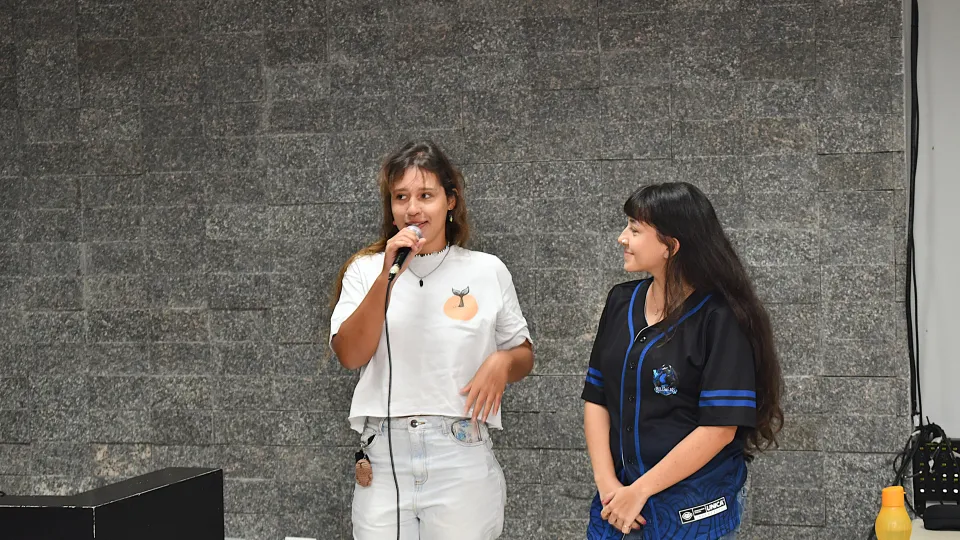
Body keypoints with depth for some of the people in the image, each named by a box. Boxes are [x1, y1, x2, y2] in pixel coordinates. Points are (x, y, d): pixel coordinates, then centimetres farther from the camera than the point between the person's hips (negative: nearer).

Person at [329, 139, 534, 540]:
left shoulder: (488, 271, 6)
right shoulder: (365, 270, 6)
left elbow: (524, 356, 15)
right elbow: (350, 356, -7)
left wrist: (502, 362, -8)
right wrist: (388, 274, -15)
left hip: (462, 458, 0)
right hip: (384, 457, 0)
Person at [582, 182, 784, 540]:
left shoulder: (719, 319, -13)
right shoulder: (621, 302, 3)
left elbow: (719, 428, -18)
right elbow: (596, 399, 4)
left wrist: (640, 491, -16)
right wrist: (607, 483, -7)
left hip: (696, 508, -5)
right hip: (619, 497, 5)